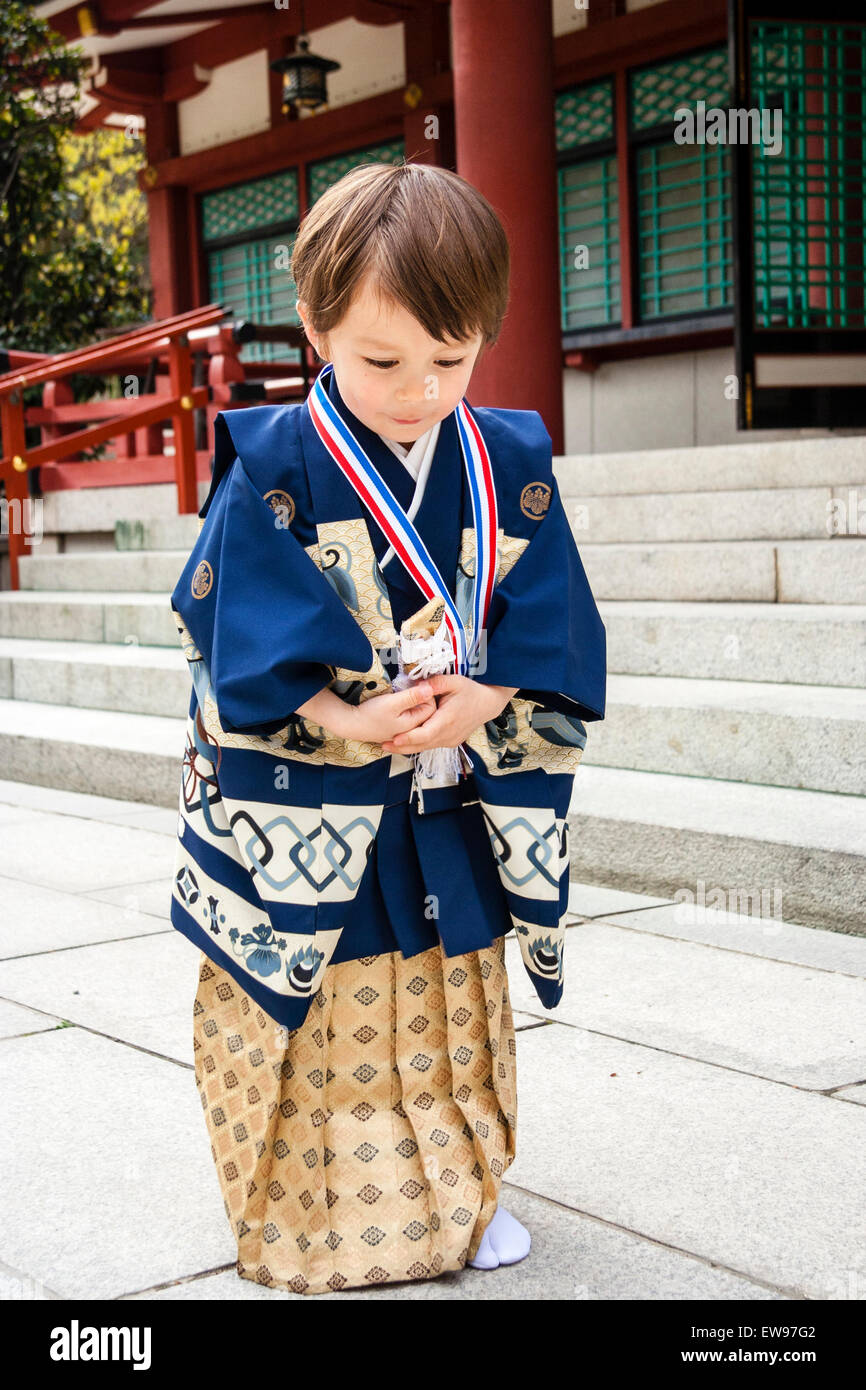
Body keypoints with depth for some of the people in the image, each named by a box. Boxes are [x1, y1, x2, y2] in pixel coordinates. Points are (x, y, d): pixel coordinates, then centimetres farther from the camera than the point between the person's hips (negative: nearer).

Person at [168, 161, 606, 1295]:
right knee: (320, 1028, 8)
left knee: (456, 1019, 17)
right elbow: (247, 649, -16)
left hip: (458, 815, 3)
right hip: (306, 818, -3)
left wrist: (483, 701, -22)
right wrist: (347, 717, -30)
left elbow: (552, 639, -5)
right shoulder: (275, 471, -12)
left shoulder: (512, 466, -2)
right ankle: (316, 1216, 28)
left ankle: (456, 1197, 37)